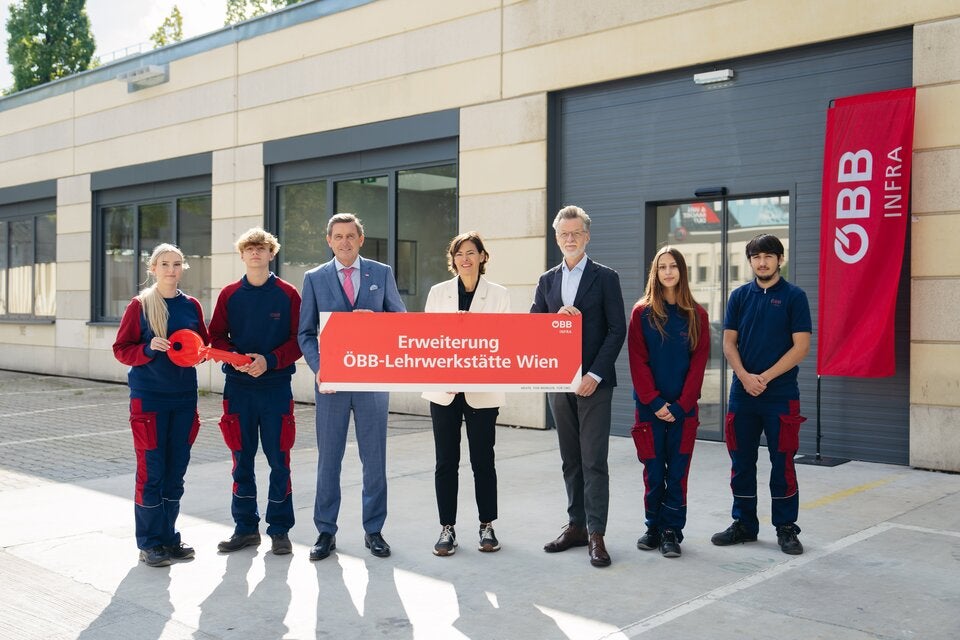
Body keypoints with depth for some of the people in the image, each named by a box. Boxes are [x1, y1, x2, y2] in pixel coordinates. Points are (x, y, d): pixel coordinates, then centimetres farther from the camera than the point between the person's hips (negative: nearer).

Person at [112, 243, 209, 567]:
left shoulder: (191, 306, 7)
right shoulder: (139, 305, -4)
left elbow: (205, 343, 14)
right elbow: (121, 349, -3)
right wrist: (149, 348, -20)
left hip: (184, 396, 4)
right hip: (149, 397, -4)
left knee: (176, 469, 9)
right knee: (151, 471, -1)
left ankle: (169, 536, 22)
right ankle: (149, 543, 10)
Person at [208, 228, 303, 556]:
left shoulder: (288, 294, 1)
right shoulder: (229, 294, 7)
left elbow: (300, 340, -2)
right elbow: (217, 336, 8)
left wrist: (269, 360, -15)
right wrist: (236, 358, -11)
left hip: (276, 386, -2)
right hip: (238, 387, 2)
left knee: (279, 461, 2)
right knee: (242, 459, 8)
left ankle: (280, 529, 12)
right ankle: (245, 527, 19)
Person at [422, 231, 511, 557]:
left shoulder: (498, 294, 3)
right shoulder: (438, 292, 6)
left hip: (482, 392, -1)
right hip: (443, 391, 1)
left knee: (483, 460, 6)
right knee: (446, 462, 4)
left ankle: (487, 526, 19)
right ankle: (447, 528, 13)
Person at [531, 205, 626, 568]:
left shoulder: (605, 278, -1)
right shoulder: (547, 281, 11)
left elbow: (617, 330, -6)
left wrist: (595, 375, -13)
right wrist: (556, 317, -13)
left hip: (593, 382, -4)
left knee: (594, 461, -5)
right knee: (570, 460, 11)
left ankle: (596, 534, -1)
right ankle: (576, 526, 20)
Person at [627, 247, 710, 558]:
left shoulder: (696, 315, 4)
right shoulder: (642, 312, 1)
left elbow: (698, 363, 0)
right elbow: (637, 361, -3)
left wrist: (681, 405, -8)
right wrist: (655, 402, -11)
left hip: (683, 408, 1)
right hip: (649, 406, -1)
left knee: (677, 471, 3)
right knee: (654, 471, 5)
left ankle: (672, 531, 12)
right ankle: (654, 527, 18)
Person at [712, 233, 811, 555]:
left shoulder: (794, 296, -1)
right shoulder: (739, 296, 8)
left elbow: (801, 347, -7)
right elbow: (729, 343, 6)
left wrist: (765, 377, -13)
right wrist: (745, 377, -11)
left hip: (781, 395, -3)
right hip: (742, 394, 3)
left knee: (782, 463, 2)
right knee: (742, 462, 9)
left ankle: (786, 528, 14)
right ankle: (744, 524, 21)